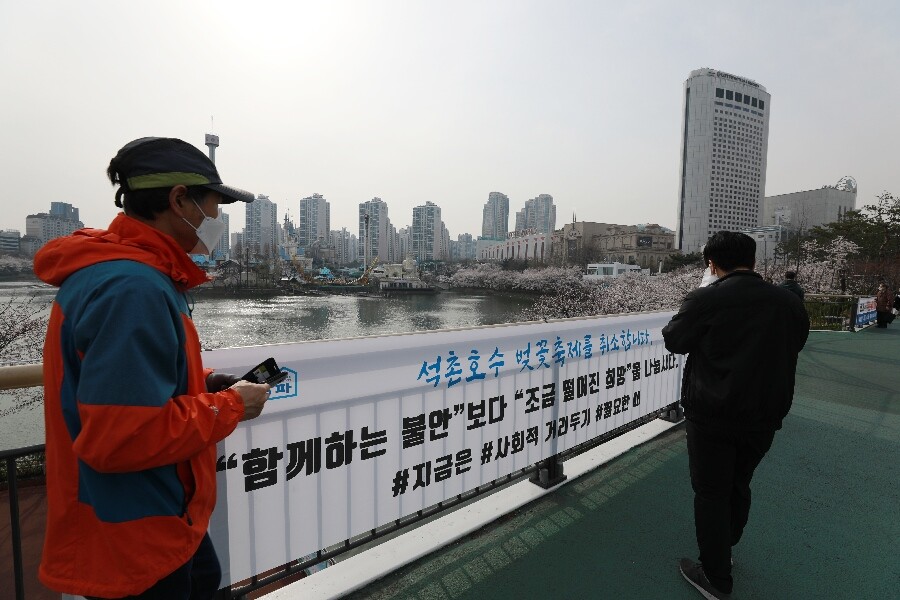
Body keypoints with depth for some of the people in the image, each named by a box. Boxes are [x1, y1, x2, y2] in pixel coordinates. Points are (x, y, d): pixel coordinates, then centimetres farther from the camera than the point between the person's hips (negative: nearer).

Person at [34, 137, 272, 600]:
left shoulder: (128, 271, 4)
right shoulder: (133, 288, -30)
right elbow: (120, 436, -32)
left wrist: (201, 383, 2)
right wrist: (229, 406, -20)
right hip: (132, 542, -9)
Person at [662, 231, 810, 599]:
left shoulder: (705, 299, -18)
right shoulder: (789, 302, 0)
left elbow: (674, 341, -5)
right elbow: (793, 345, 16)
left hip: (712, 416, -5)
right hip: (764, 416, 6)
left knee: (711, 493, 9)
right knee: (738, 486, 23)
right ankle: (723, 552, 45)